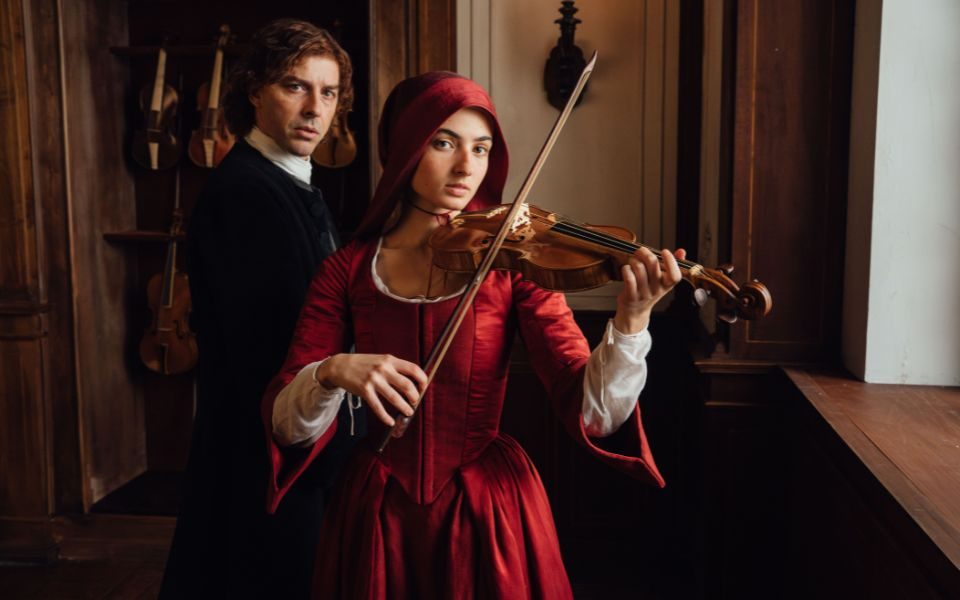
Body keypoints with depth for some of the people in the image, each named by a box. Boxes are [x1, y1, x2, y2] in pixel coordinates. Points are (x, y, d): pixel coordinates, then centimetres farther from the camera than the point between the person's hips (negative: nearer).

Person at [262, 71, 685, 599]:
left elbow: (590, 413, -16)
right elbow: (286, 425, -7)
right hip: (377, 515, 2)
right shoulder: (348, 269, -3)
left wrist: (631, 321, -32)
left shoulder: (510, 260, -7)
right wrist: (333, 372, -27)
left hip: (489, 511, -1)